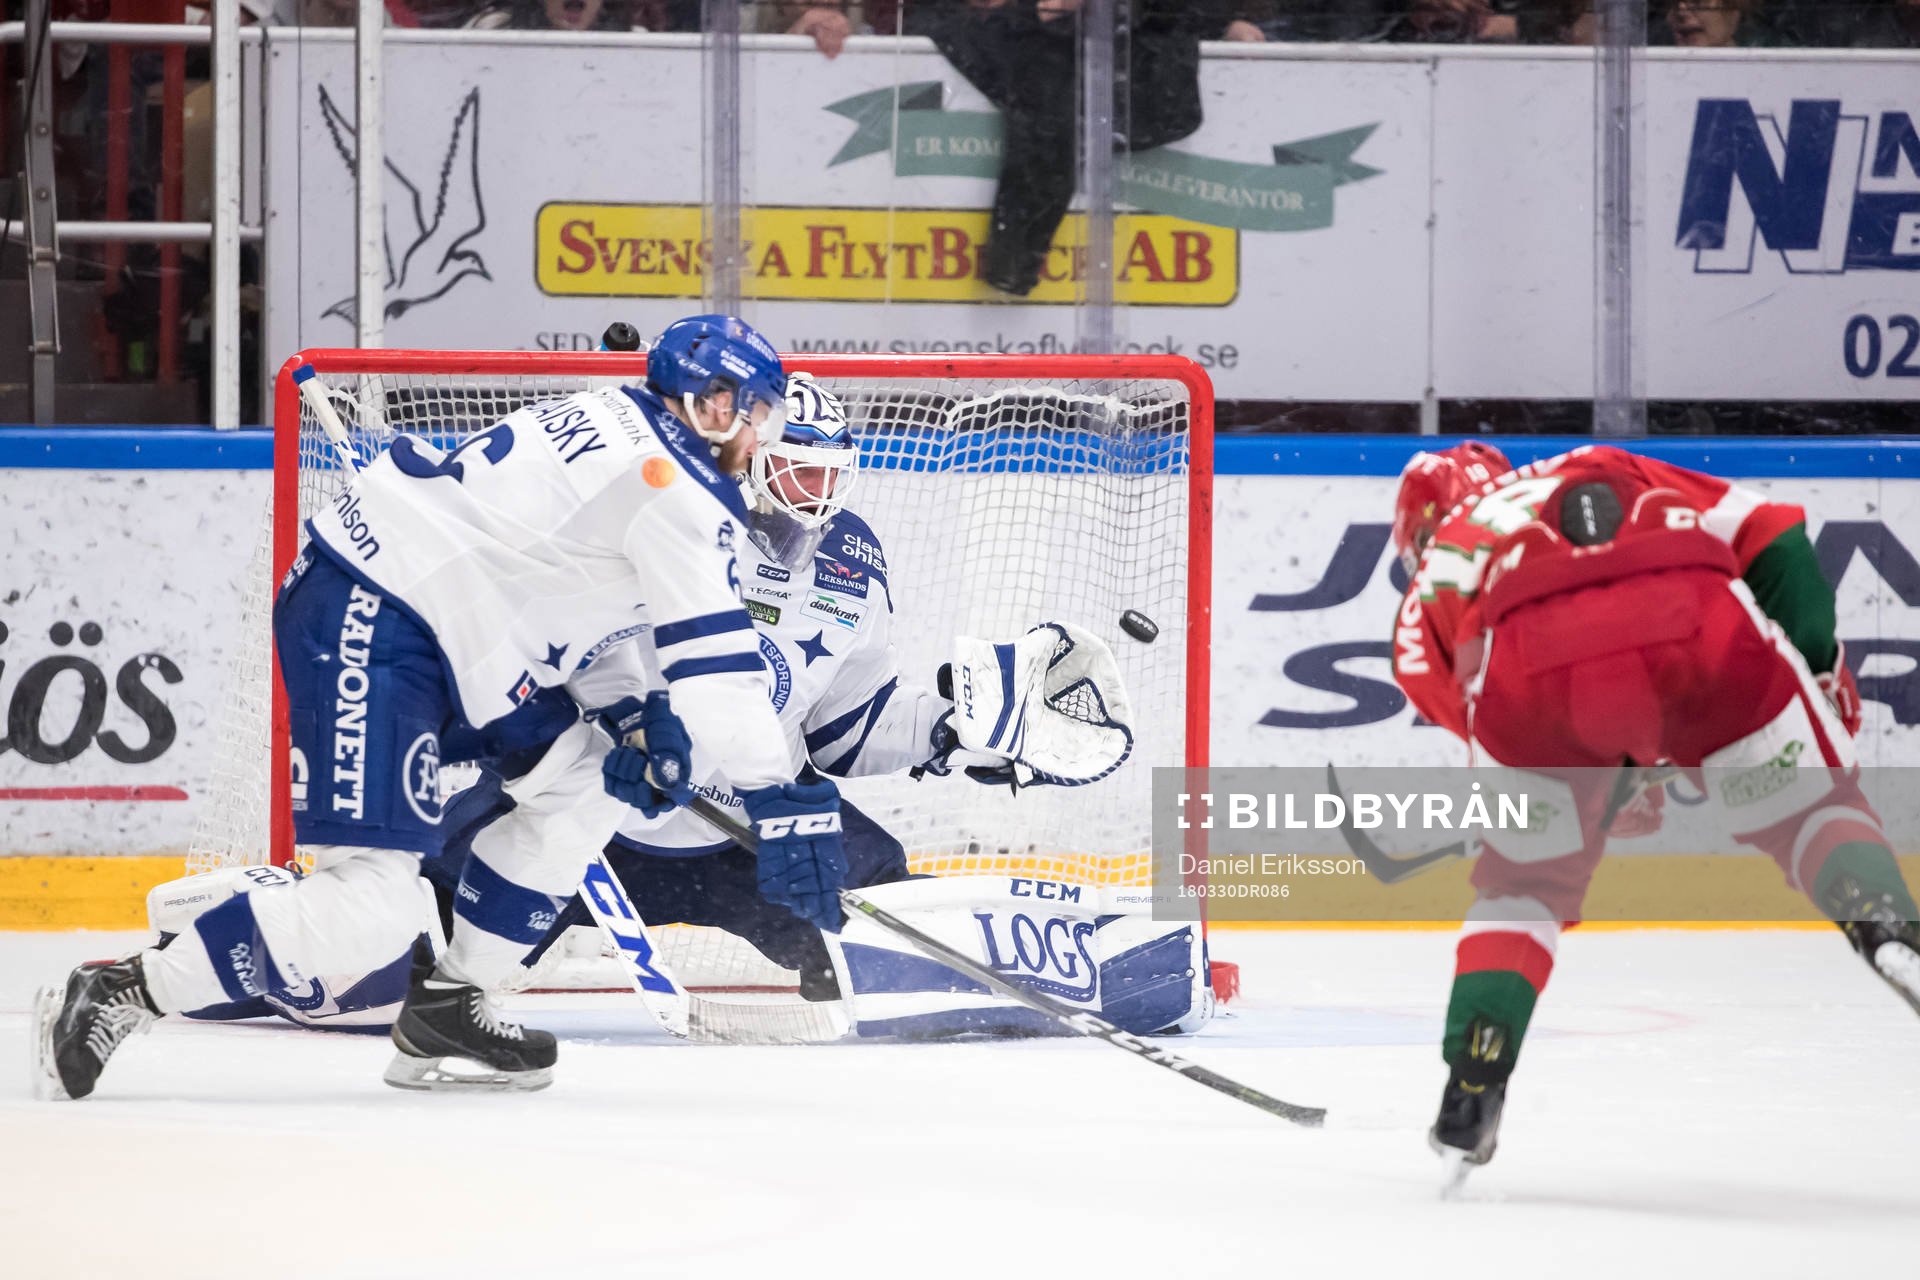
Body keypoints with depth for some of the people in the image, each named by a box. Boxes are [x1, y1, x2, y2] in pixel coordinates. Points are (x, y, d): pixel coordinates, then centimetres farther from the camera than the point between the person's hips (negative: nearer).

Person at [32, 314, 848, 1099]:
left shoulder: (620, 424, 16)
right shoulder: (680, 489, -12)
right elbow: (718, 668, -16)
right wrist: (784, 812, -15)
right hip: (364, 625, -11)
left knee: (581, 784, 15)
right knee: (373, 907, -16)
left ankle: (444, 1011, 16)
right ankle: (118, 996, -10)